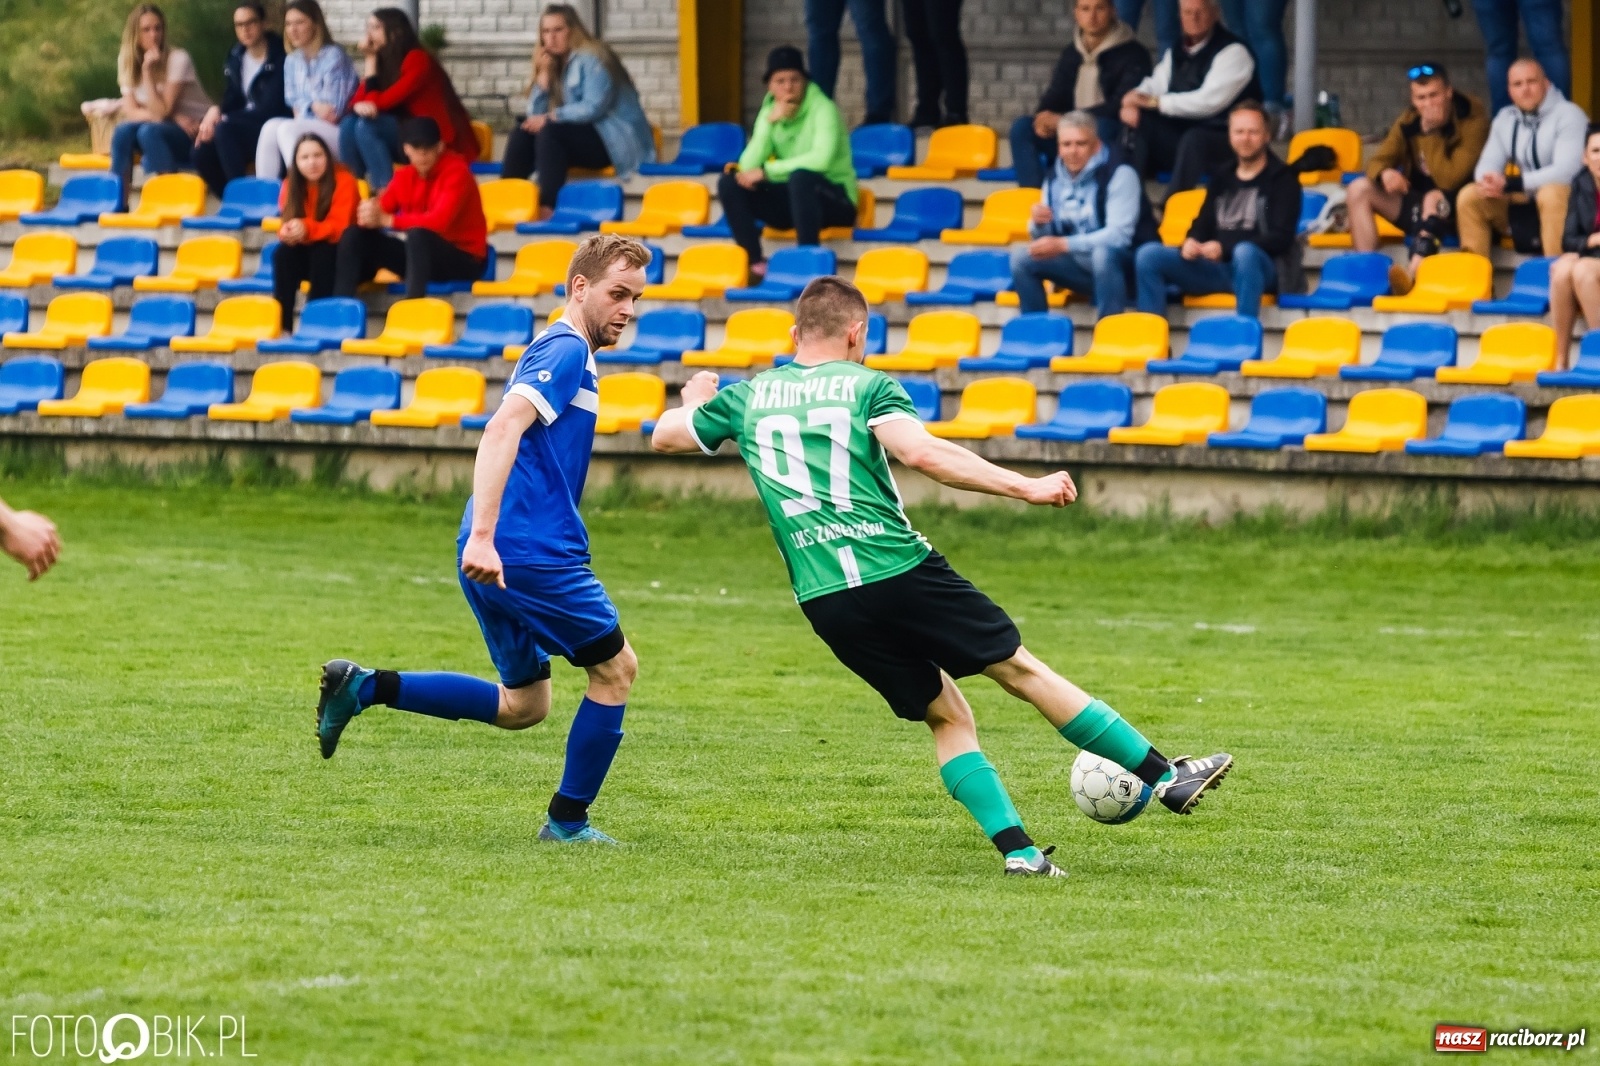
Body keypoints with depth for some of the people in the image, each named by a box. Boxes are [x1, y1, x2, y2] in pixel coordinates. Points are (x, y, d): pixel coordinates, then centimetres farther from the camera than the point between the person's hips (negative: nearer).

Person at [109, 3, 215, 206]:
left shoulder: (178, 59, -15)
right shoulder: (128, 62, 0)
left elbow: (161, 111, -21)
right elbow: (130, 111, -9)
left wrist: (148, 72, -27)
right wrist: (172, 117, -22)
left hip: (196, 135, -5)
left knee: (149, 131, -33)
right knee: (123, 131, -24)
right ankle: (118, 201, -22)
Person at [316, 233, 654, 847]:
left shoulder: (554, 351, 21)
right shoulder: (566, 351, -11)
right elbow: (501, 431, -25)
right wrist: (483, 536, -33)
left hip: (499, 552, 10)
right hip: (532, 549, -10)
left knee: (522, 704, 16)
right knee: (616, 668, 4)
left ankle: (362, 688, 10)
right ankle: (568, 821, 9)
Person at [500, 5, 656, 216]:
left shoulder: (592, 59, -8)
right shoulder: (557, 65, 13)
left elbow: (594, 107, -20)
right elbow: (536, 116, 5)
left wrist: (551, 117, -21)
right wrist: (544, 74, -4)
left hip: (617, 142, -8)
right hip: (583, 139, 8)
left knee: (550, 131, -30)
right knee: (523, 134, -9)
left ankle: (548, 206, -41)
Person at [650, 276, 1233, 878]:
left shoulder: (746, 397, 14)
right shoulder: (866, 387, 2)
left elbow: (664, 437, 26)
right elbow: (921, 452, -15)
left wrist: (694, 400, 49)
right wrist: (1026, 488, -14)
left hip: (824, 601, 4)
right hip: (898, 571, -4)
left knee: (946, 715, 14)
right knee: (1020, 669, 7)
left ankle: (1017, 849, 2)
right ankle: (1166, 776, 10)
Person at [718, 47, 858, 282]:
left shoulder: (822, 108, -13)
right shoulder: (769, 111, 2)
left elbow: (821, 159, -30)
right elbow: (748, 167, -9)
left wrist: (767, 171, -25)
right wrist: (769, 122, -20)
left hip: (834, 199, -6)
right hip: (791, 200, 6)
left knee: (800, 177, -37)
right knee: (729, 182, -12)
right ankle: (755, 262, -18)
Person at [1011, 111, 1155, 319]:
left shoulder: (1119, 174, -17)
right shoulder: (1055, 178, 4)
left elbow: (1119, 235, -26)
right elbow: (1044, 238, 9)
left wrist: (1063, 245, -29)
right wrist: (1039, 224, -17)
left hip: (1126, 264, -7)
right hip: (1083, 264, 7)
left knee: (1103, 253, -38)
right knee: (1021, 256, -7)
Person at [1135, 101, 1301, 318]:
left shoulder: (1282, 179, 4)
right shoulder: (1221, 180, 21)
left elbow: (1281, 239, -6)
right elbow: (1202, 226, 23)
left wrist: (1225, 248, -19)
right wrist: (1191, 242, -4)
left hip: (1258, 267, -5)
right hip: (1215, 269, 5)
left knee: (1245, 253, -41)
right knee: (1149, 255, -14)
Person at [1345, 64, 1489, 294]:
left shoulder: (1472, 120, -15)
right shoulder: (1409, 121, 1)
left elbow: (1449, 180, -23)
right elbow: (1376, 162, 2)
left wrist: (1431, 133, -25)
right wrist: (1384, 173, -22)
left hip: (1456, 211, -6)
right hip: (1417, 204, 6)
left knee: (1433, 198, -38)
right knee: (1359, 189, -12)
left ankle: (1414, 273, -56)